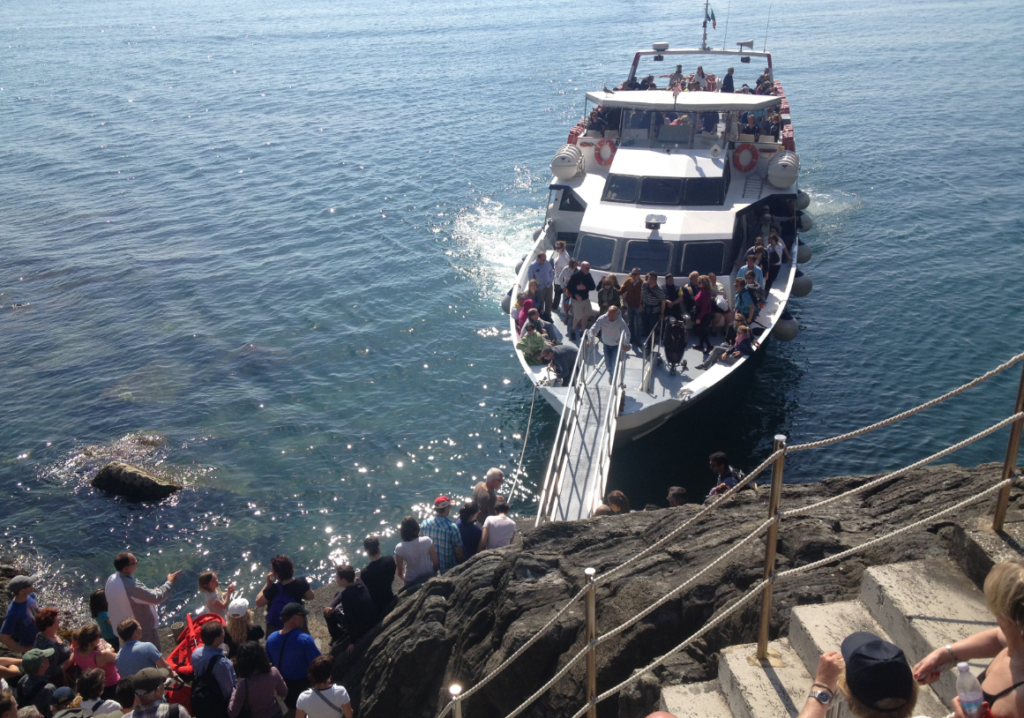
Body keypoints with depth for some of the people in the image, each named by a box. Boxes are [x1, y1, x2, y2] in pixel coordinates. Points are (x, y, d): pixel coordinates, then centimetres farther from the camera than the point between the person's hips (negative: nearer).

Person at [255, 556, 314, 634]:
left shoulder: (273, 589, -34)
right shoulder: (301, 582, -23)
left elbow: (259, 603, -20)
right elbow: (310, 597, -8)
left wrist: (267, 584, -17)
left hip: (275, 628, -3)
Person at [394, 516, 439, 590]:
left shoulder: (399, 548, -25)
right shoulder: (426, 541, -25)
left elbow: (400, 573, -14)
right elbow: (436, 562, -15)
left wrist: (404, 577, 9)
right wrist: (433, 572, 6)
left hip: (411, 581, 0)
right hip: (428, 577, 0)